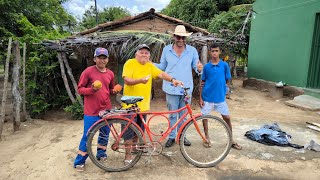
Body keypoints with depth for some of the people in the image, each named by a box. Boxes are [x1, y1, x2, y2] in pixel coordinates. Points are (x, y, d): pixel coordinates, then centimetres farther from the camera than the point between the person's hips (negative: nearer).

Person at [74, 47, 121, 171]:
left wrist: (115, 91, -4)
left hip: (106, 109, 5)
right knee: (87, 136, 3)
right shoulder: (88, 71, -9)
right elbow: (80, 89, -6)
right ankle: (79, 161, 20)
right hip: (91, 111, -4)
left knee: (105, 133, 16)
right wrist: (91, 89, -23)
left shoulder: (110, 74, 6)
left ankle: (101, 153, 39)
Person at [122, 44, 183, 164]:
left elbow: (161, 74, -5)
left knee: (139, 130, 16)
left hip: (143, 104, 5)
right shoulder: (130, 63, -7)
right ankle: (128, 155, 14)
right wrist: (140, 80, -35)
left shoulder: (150, 66, 8)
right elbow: (127, 80, -18)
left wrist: (172, 80, -23)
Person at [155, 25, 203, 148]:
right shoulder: (167, 50, 1)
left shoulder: (192, 50, 0)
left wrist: (199, 68, -19)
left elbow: (195, 66, 4)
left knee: (183, 115, 14)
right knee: (173, 115, 10)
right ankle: (172, 136, 25)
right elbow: (162, 66, 10)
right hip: (171, 89, 0)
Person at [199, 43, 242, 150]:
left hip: (220, 97, 0)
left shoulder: (224, 65, -2)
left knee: (227, 117, 4)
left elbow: (228, 80, 7)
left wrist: (226, 91, 2)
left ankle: (231, 140, 22)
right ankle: (206, 137, 28)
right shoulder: (206, 67, -1)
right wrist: (201, 98, -2)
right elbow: (202, 83, 2)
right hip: (207, 97, 0)